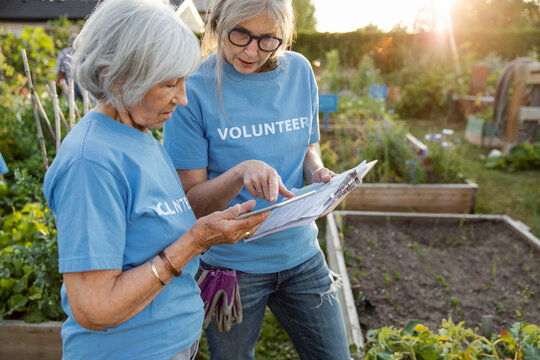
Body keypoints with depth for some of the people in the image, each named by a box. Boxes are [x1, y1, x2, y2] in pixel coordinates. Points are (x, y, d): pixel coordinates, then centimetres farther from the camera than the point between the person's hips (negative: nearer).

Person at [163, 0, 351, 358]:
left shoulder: (299, 71, -1)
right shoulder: (194, 90, -14)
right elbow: (190, 201, -12)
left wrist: (316, 173, -10)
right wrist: (239, 174, -31)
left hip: (300, 254, 4)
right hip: (231, 262, -3)